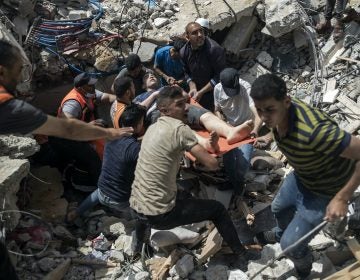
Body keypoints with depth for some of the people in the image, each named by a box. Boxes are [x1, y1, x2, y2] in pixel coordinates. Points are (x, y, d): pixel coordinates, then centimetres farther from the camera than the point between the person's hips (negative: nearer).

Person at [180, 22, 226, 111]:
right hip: (198, 94, 5)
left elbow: (219, 76, -22)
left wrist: (201, 92, -19)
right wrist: (193, 89, -11)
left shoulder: (214, 49, -26)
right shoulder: (184, 52, -8)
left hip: (215, 92, -5)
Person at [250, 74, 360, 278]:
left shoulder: (313, 131, -45)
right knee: (279, 208, 30)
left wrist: (342, 198, -33)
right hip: (301, 177, 7)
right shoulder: (278, 112, -19)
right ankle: (283, 232, 66)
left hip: (325, 191, -7)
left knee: (290, 244, 2)